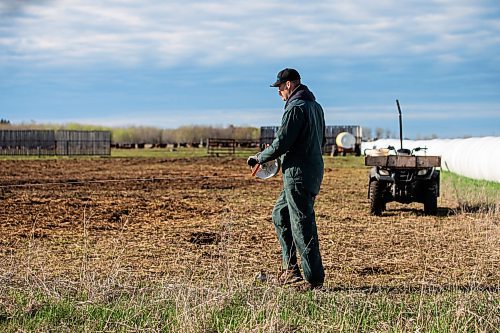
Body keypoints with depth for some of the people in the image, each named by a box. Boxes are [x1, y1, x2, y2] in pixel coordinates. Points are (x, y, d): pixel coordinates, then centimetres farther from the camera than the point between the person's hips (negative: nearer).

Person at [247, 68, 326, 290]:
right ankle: (290, 267, 19)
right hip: (314, 169, 10)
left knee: (302, 225, -5)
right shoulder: (315, 106, 15)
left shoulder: (296, 108, -16)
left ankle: (313, 278, -1)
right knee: (280, 214, 19)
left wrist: (259, 158, -3)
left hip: (298, 174, -10)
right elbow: (321, 140, 22)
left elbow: (281, 144, -19)